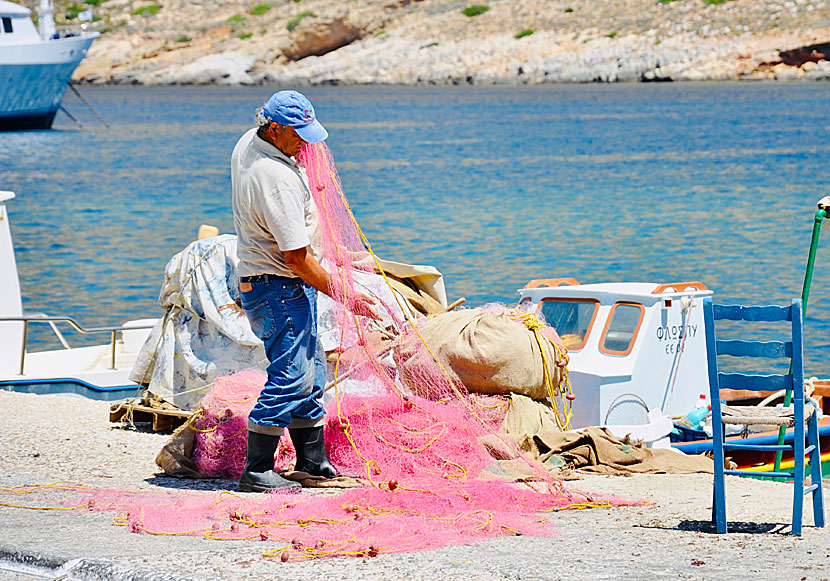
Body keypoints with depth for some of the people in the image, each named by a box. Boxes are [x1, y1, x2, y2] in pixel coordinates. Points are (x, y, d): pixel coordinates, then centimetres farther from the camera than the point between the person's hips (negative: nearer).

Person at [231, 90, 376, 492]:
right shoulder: (277, 180, -28)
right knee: (290, 378, -9)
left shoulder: (246, 145, 2)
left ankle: (313, 460, 26)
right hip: (282, 289, -11)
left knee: (310, 373, 17)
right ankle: (256, 471, -5)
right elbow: (296, 257, -25)